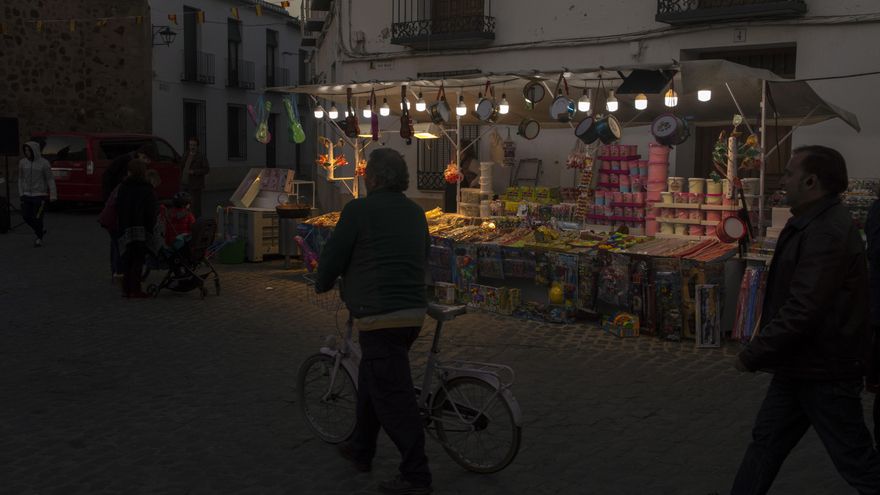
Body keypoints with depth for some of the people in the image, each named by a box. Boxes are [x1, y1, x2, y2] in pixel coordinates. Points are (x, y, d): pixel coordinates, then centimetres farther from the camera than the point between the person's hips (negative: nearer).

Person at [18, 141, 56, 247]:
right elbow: (21, 179, 10)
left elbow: (50, 180, -8)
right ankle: (41, 229, 28)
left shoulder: (44, 163, -11)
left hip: (40, 195, -4)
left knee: (37, 218, -5)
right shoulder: (22, 162, 1)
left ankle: (39, 239, 15)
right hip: (27, 195, 4)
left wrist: (53, 195, -15)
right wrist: (21, 194, 4)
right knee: (26, 216, 2)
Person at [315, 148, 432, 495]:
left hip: (380, 317, -8)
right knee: (371, 379, 23)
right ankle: (361, 450, 35)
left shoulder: (359, 210, -9)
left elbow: (333, 256, -5)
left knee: (393, 396, -4)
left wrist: (322, 284, 16)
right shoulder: (416, 213, 12)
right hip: (413, 312, 8)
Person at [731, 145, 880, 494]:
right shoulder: (811, 225, 10)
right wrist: (761, 350, 14)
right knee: (766, 442, 17)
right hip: (799, 366, 10)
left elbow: (801, 311, -29)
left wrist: (754, 354, -19)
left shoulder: (827, 233, -24)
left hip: (826, 373, -10)